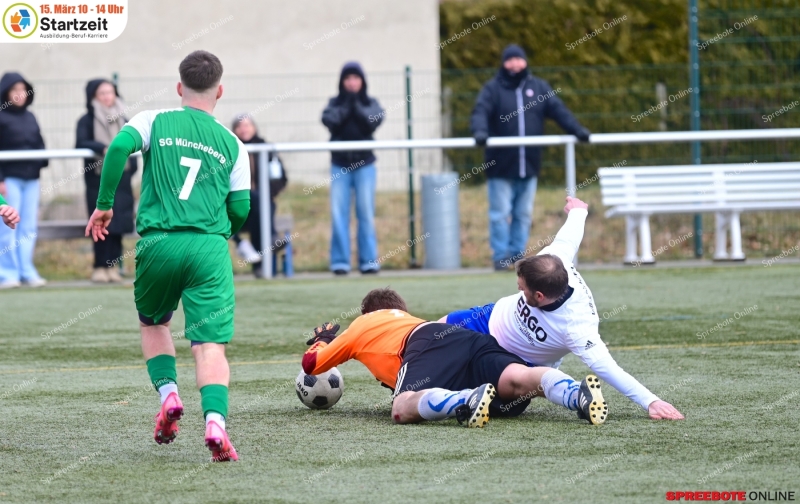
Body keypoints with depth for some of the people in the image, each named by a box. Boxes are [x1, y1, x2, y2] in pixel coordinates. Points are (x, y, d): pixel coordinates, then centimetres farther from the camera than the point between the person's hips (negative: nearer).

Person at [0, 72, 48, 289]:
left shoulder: (30, 117, 14)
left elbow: (39, 144, 18)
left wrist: (42, 161, -3)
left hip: (31, 178, 6)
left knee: (29, 227, 6)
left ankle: (27, 271, 11)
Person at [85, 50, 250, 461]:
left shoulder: (154, 122, 10)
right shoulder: (232, 145, 13)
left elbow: (120, 146, -10)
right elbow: (240, 211, 10)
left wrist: (104, 205, -1)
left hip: (158, 243, 0)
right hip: (210, 248, 0)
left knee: (153, 323, 26)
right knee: (210, 345, -5)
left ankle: (168, 392, 7)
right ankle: (215, 420, -26)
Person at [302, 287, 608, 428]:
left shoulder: (362, 325, 35)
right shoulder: (410, 321, 47)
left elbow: (310, 364, 42)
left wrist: (322, 341, 64)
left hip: (428, 343, -5)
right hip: (472, 340, 5)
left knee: (403, 410, -26)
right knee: (517, 381, -22)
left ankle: (468, 401, -55)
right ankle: (578, 394, -52)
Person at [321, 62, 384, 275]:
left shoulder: (371, 104, 7)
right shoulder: (335, 103, 7)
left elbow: (373, 121, -12)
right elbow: (329, 121, -11)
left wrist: (355, 104, -9)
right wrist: (345, 105, -11)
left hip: (364, 164, 0)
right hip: (339, 164, 0)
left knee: (366, 213, -2)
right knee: (339, 215, -4)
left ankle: (369, 260, 1)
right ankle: (340, 262, -1)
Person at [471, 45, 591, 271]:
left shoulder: (539, 88, 10)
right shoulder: (493, 89, 0)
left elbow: (558, 110, 4)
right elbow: (480, 111, -13)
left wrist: (577, 130, -10)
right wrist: (480, 131, -33)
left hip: (528, 166, 3)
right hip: (500, 166, -3)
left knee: (524, 214, 8)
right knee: (500, 214, -3)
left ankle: (518, 254, 15)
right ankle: (501, 257, 2)